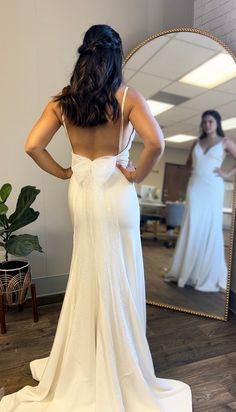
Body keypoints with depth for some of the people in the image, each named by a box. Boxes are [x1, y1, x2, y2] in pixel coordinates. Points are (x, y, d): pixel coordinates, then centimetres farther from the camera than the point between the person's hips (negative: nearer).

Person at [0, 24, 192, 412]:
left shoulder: (62, 100, 2)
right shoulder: (128, 97, -8)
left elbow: (32, 146, -3)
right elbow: (156, 143, -22)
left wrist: (63, 173, 7)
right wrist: (137, 174, -8)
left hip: (82, 194, 4)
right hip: (116, 194, -3)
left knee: (87, 277, 19)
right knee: (118, 281, 10)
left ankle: (85, 364, 38)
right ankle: (118, 368, 30)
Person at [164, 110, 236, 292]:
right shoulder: (197, 142, 15)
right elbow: (189, 162, 26)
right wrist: (194, 168, 7)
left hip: (213, 188, -3)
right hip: (195, 187, 3)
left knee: (211, 229, -3)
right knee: (191, 228, 2)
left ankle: (210, 276, 7)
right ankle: (187, 271, 10)